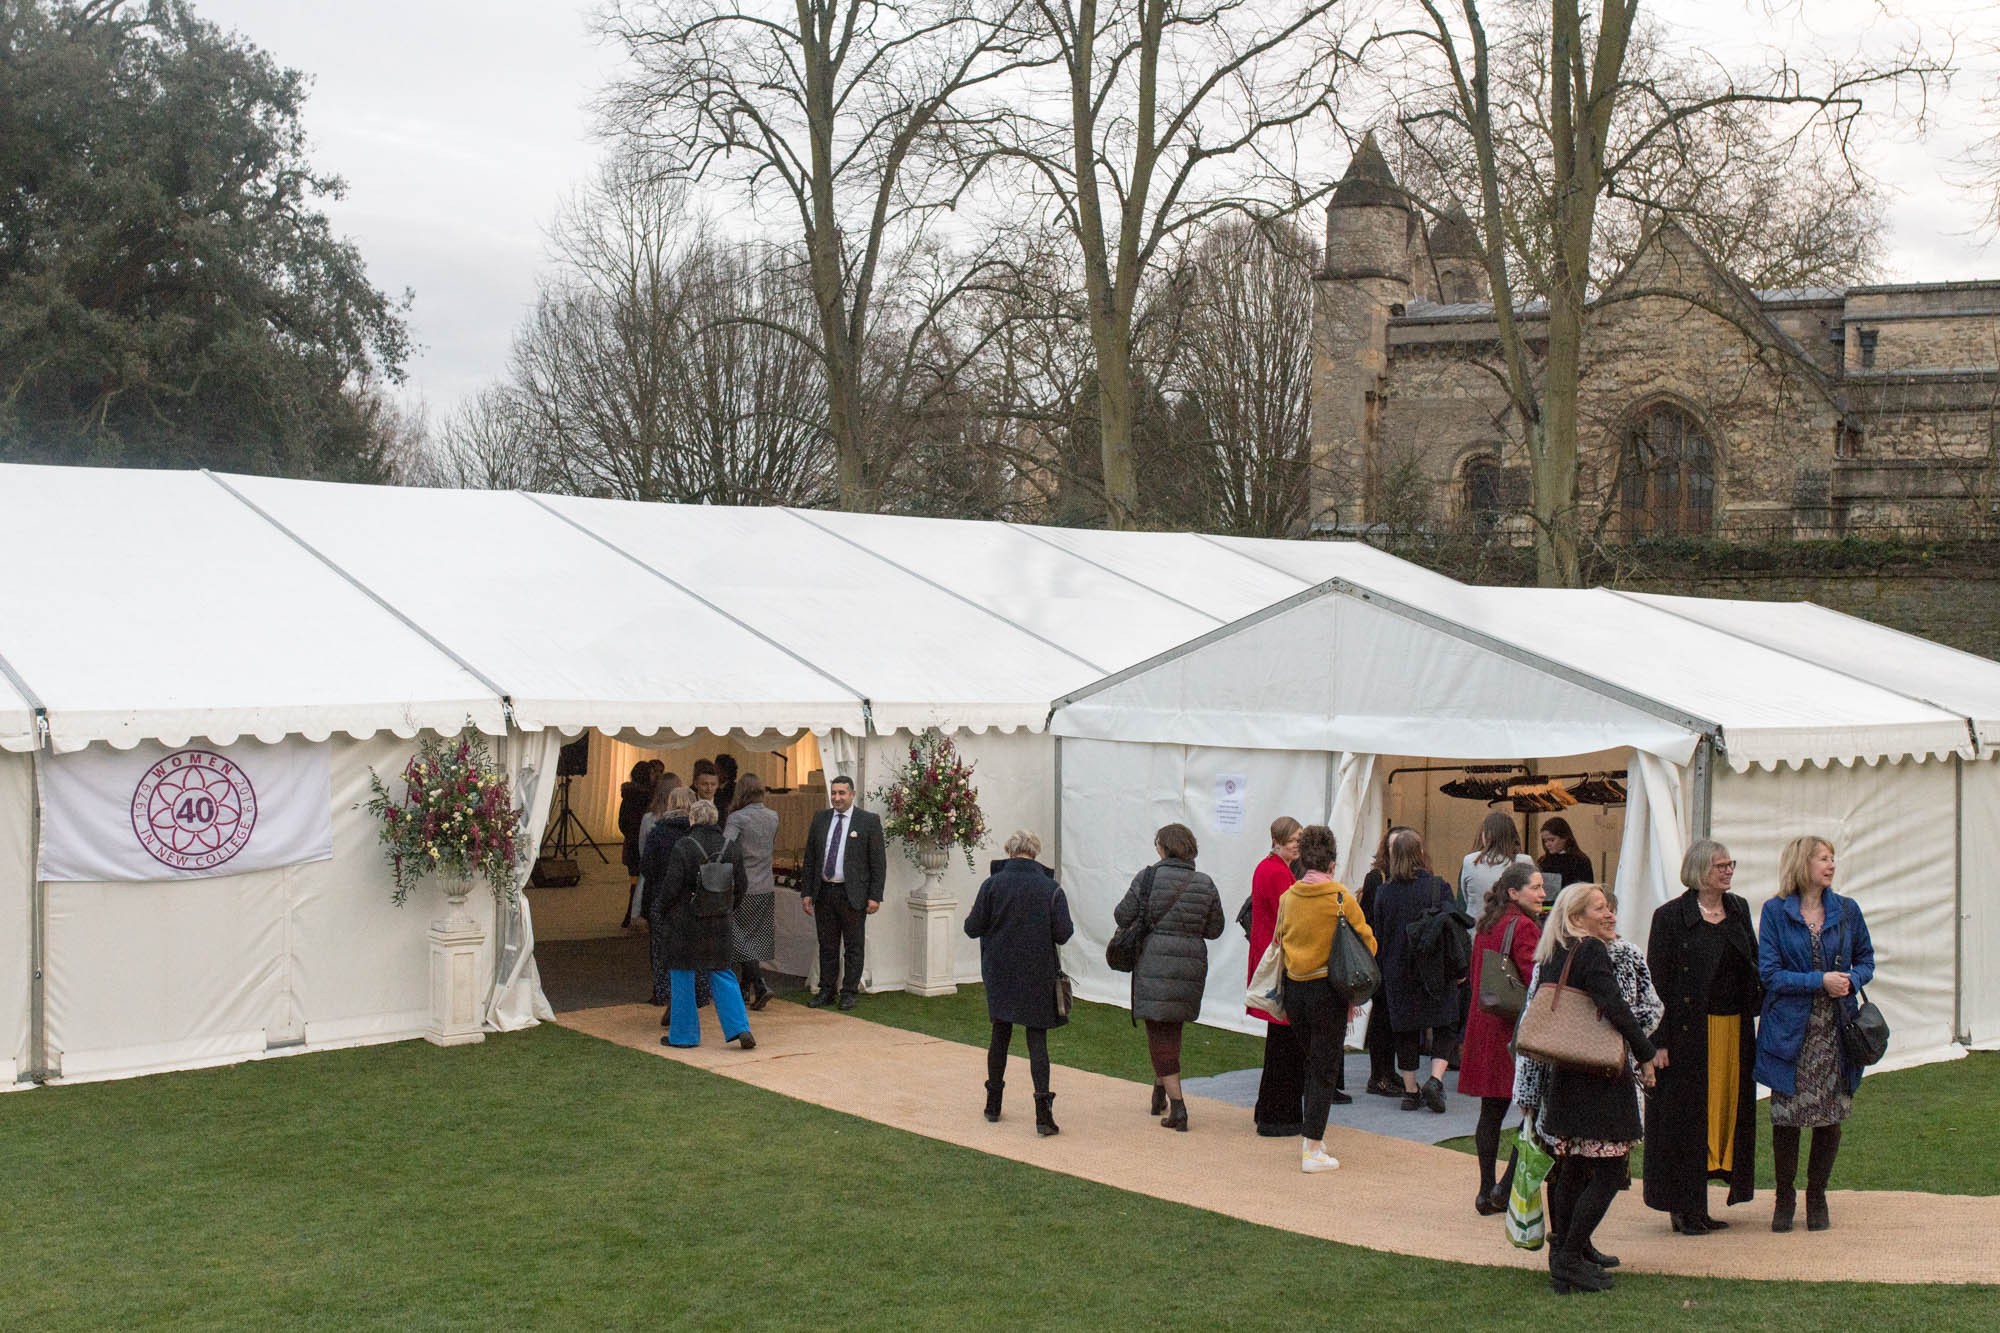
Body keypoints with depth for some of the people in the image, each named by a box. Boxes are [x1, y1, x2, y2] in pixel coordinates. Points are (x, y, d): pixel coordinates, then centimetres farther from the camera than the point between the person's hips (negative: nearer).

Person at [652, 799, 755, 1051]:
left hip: (685, 919, -4)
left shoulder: (683, 846, -12)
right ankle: (740, 1028, 1)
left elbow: (672, 884, -14)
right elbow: (741, 885, 7)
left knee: (682, 975, 8)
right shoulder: (730, 848, 2)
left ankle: (682, 1034, 12)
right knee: (721, 974, 13)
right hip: (718, 923, 4)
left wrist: (663, 910, 3)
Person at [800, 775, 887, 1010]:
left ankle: (849, 993, 12)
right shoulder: (820, 819, 8)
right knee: (827, 946, 11)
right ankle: (826, 991, 19)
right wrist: (806, 892, 6)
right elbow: (810, 858, 11)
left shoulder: (869, 821, -4)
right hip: (824, 892, 4)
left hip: (852, 894, -4)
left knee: (853, 947, 4)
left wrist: (875, 896, -9)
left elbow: (878, 862, -4)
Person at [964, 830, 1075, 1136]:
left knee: (1000, 1034, 15)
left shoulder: (992, 884, -6)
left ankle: (993, 1103, 23)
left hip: (999, 973, 1)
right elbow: (1063, 934, -9)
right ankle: (1043, 1110, -6)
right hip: (1038, 975, -1)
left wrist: (971, 916, 16)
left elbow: (973, 928, -6)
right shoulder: (1051, 888, -6)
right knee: (1037, 1038, 2)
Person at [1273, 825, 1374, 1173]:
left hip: (1294, 987, 5)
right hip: (1328, 988, -4)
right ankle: (1313, 1149, 1)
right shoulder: (1340, 896, -12)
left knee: (1312, 1062, 21)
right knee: (1324, 1067, 2)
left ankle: (1310, 1137, 27)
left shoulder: (1288, 896, 0)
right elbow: (1366, 942, -4)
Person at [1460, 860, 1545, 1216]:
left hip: (1484, 1025, 8)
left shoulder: (1485, 925, 13)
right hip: (1516, 1028, -8)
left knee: (1491, 1110, 11)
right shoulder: (1523, 927, -12)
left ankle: (1487, 1192, 14)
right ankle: (1506, 1187, -4)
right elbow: (1535, 979, -19)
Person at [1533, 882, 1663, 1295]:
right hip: (1600, 1078, -9)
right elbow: (1615, 1007, -21)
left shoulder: (1549, 956, 10)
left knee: (1572, 1167, 17)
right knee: (1608, 1172, -3)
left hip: (1563, 1075, 9)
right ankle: (1570, 1259, -5)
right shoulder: (1592, 952, -14)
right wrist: (1645, 1054, -10)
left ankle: (1565, 1250, 23)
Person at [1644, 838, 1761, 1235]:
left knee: (1727, 1110, 8)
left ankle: (1698, 1207, 17)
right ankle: (1684, 1208, 7)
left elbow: (1754, 967, 16)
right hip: (1689, 1034, -6)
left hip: (1734, 1031, 6)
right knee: (1685, 1116, -1)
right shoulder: (1671, 916, -8)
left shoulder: (1739, 911, 11)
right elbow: (1657, 980, -10)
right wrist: (1659, 1041, -14)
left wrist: (1759, 1011, 6)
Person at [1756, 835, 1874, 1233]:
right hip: (1790, 1030, -3)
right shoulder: (1775, 912, -2)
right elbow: (1769, 973, -6)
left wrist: (1851, 980, -7)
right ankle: (1784, 1198, 17)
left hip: (1835, 1031, 3)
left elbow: (1865, 958, 15)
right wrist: (1820, 981, -15)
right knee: (1786, 1117, 1)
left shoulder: (1846, 910, 7)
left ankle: (1817, 1197, 22)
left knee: (1830, 1117, 5)